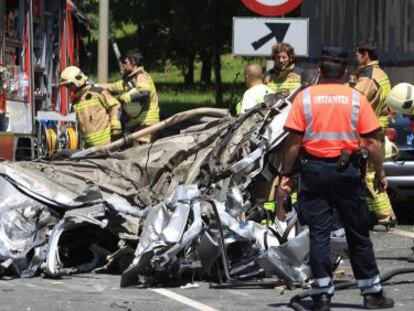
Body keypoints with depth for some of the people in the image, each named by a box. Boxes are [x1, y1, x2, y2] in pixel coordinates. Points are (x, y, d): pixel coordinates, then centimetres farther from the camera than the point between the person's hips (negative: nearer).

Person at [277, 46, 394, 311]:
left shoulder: (305, 97, -3)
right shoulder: (356, 98, -2)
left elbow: (294, 141, -6)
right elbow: (372, 142, -4)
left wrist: (286, 174, 1)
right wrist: (380, 174, 6)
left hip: (315, 170, 0)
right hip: (348, 170, 0)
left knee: (319, 233, 4)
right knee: (358, 233, 10)